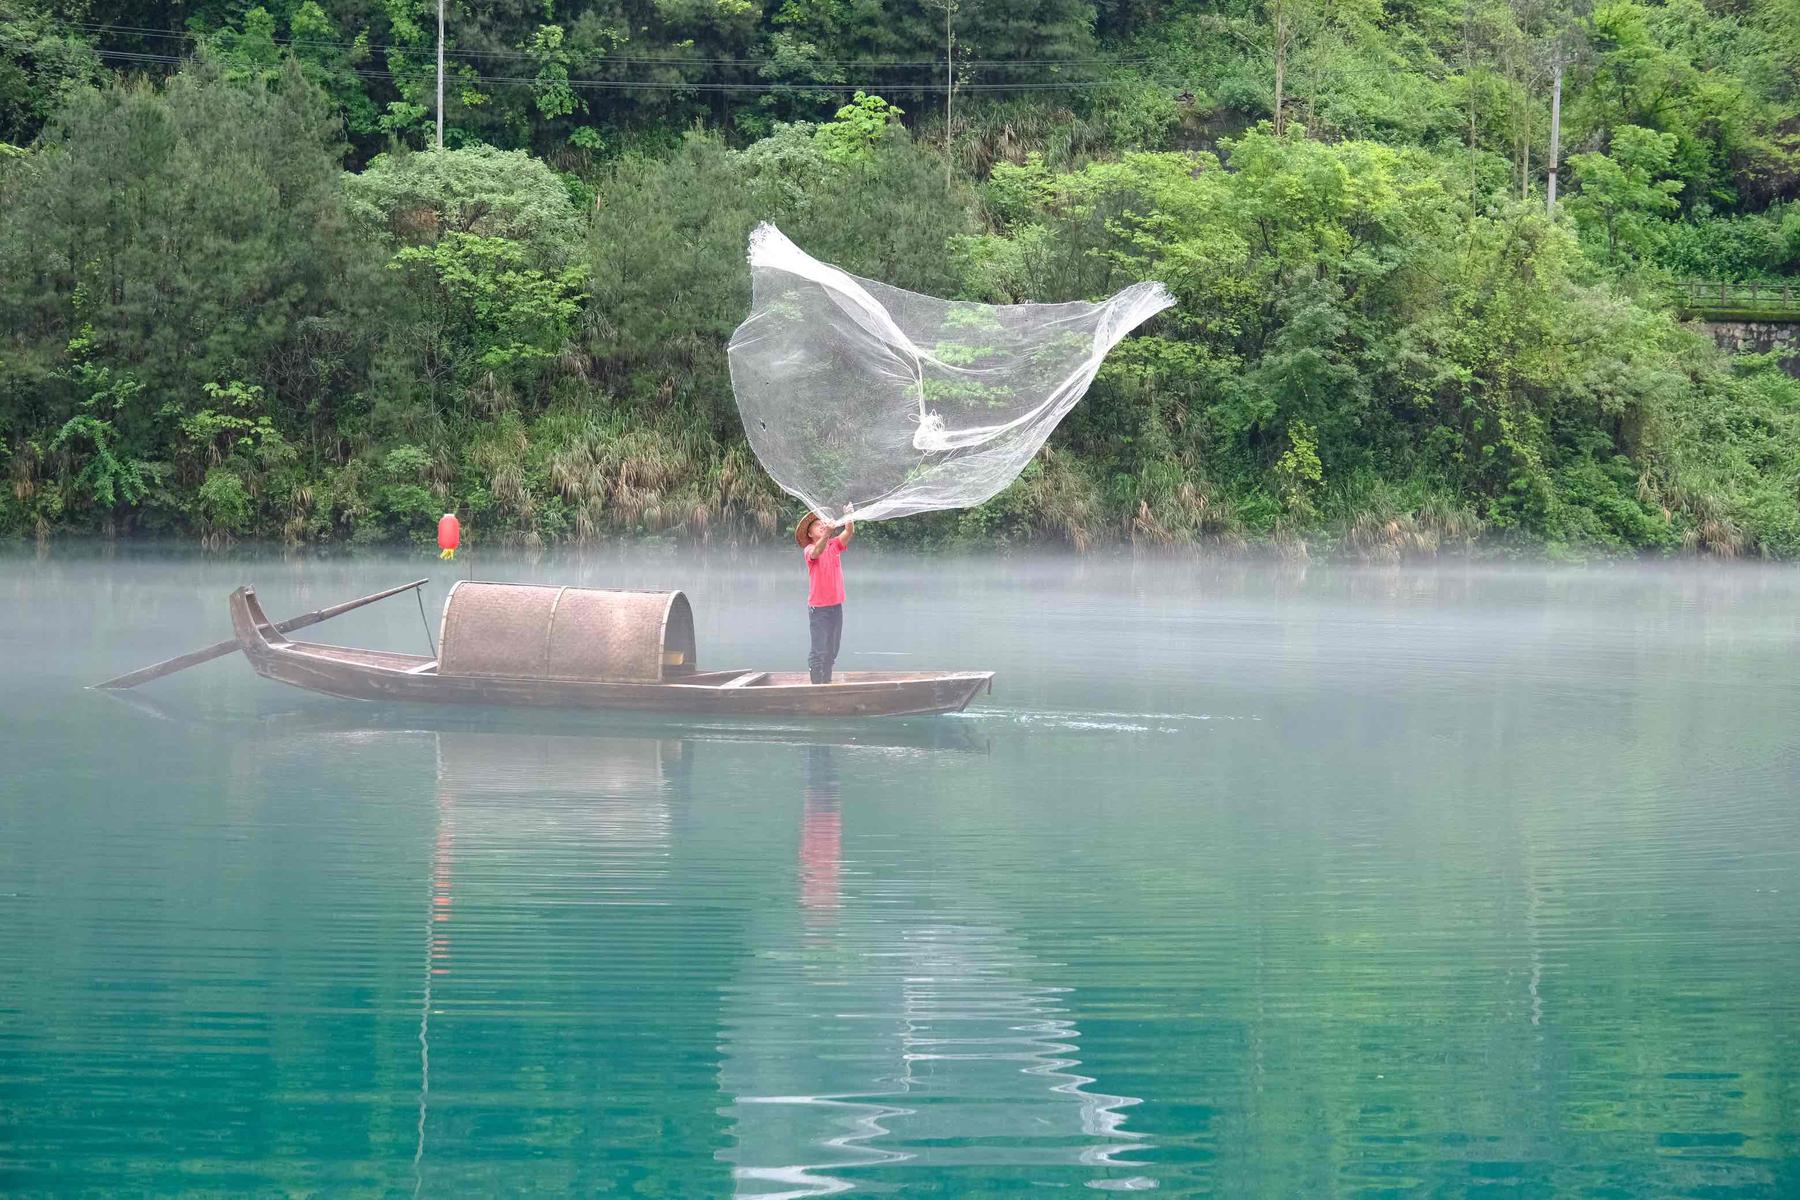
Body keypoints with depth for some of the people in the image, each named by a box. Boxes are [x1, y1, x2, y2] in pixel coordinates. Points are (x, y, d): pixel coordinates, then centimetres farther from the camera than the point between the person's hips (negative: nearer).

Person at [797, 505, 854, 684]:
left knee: (832, 651, 12)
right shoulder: (809, 550, -7)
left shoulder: (834, 545, 8)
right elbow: (817, 552, -30)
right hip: (818, 607, -6)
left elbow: (849, 533, -8)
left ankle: (827, 683, 19)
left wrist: (849, 518, -29)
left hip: (836, 605, 6)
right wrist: (826, 534, -48)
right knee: (819, 651, -9)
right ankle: (817, 686, -8)